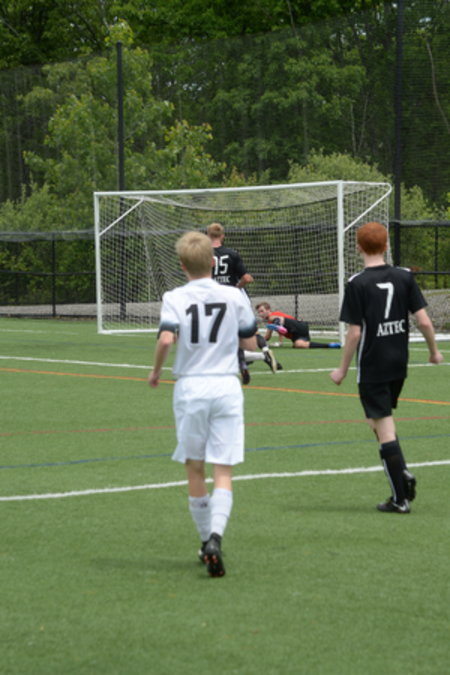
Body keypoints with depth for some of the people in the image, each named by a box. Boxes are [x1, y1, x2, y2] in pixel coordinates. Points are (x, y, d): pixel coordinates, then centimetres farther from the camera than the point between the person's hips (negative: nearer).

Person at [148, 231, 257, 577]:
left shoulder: (175, 298, -3)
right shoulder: (234, 296, 2)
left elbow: (166, 339, -18)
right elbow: (250, 336, 11)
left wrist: (156, 370, 0)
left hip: (190, 388, 0)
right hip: (227, 386, 1)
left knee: (195, 470, 13)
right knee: (223, 471, -3)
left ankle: (207, 541, 20)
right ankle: (215, 537, -23)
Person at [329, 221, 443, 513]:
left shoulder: (357, 284, -12)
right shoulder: (404, 277, -1)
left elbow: (354, 333, -13)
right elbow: (424, 321, -3)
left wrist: (343, 370, -3)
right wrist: (434, 350, 14)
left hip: (372, 367, -5)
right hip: (399, 363, 5)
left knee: (384, 427, -1)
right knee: (380, 419, 24)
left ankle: (400, 498, -2)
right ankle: (403, 474, 7)